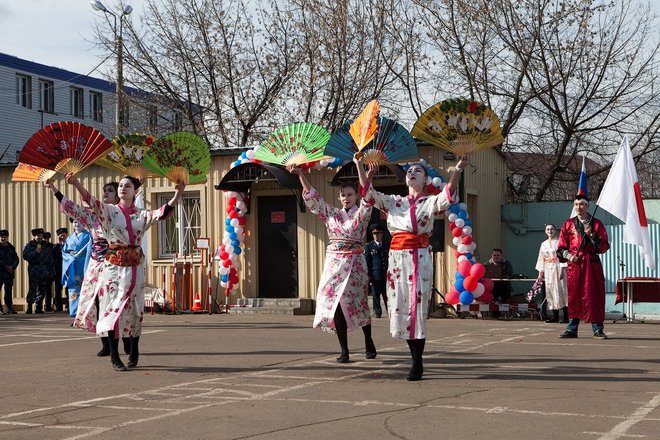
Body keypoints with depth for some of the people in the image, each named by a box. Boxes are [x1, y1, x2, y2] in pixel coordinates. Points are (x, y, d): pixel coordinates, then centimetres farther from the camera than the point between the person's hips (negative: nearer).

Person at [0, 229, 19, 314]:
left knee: (9, 290, 7)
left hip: (10, 271, 4)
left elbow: (16, 259, 11)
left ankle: (10, 308, 12)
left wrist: (12, 267, -6)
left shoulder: (11, 247, 13)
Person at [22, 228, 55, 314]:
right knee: (32, 289, -9)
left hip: (44, 271, 4)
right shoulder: (29, 245, 4)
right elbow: (25, 256, -7)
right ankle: (29, 307, -7)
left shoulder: (47, 246, 14)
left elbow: (51, 259, 15)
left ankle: (39, 307, 10)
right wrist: (35, 252, -16)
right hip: (33, 270, -4)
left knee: (42, 289, 3)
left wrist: (52, 271, 10)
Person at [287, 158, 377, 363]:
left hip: (354, 263, -3)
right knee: (335, 305, -3)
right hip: (333, 262, 3)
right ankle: (344, 350, 2)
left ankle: (369, 343, 24)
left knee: (358, 304, 2)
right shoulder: (331, 213, 11)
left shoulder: (360, 214, 1)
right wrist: (300, 175, -6)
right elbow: (313, 197, 5)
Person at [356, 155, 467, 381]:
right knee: (399, 307, 3)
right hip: (396, 257, 4)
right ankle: (416, 360, 13)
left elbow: (448, 194, -14)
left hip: (419, 258, -4)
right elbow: (368, 192, 11)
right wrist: (360, 166, 0)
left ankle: (417, 364, -2)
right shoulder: (394, 202, 17)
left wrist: (458, 171, -30)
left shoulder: (430, 203, 5)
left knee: (417, 308, -7)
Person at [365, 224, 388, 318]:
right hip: (375, 275, -2)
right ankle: (378, 312, 8)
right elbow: (366, 261, 1)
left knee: (387, 295, 3)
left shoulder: (386, 246, 16)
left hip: (386, 275, 3)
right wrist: (367, 275, -7)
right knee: (375, 295, 1)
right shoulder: (369, 246, 4)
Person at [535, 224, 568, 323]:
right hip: (548, 270, 5)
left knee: (561, 291, -8)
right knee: (550, 291, 1)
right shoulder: (544, 244, 14)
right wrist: (540, 273, 9)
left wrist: (562, 270, -16)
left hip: (558, 269, -5)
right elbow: (541, 259, 14)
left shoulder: (559, 242, -1)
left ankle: (566, 316, -8)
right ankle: (555, 316, 5)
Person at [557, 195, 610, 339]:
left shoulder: (597, 224, 5)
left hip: (592, 264, -1)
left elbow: (604, 247, 0)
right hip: (574, 264, 1)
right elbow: (561, 247, 10)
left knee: (593, 296, -3)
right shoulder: (568, 224, 9)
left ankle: (598, 329, 2)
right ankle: (571, 329, 9)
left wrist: (591, 235, -13)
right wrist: (568, 255, -9)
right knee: (574, 296, 3)